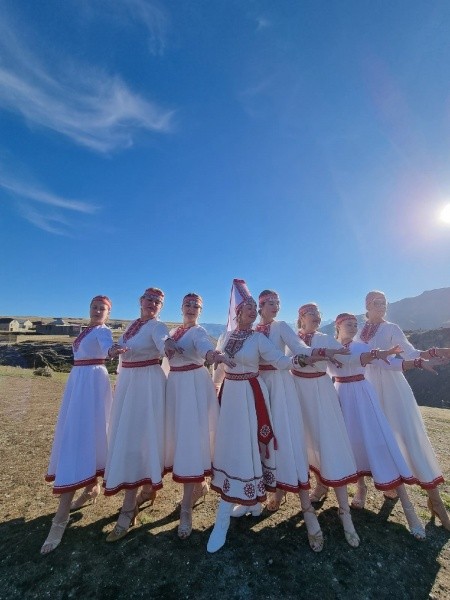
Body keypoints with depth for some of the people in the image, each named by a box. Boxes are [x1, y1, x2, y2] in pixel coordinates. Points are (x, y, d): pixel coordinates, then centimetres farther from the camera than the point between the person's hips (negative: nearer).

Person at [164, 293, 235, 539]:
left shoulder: (198, 331, -9)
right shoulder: (173, 331, 14)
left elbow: (205, 346, -31)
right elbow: (168, 351, 8)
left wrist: (214, 355, -53)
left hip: (194, 384, -7)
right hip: (175, 383, 7)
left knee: (191, 437, -7)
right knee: (178, 434, 15)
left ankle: (186, 510, 3)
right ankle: (199, 480, 38)